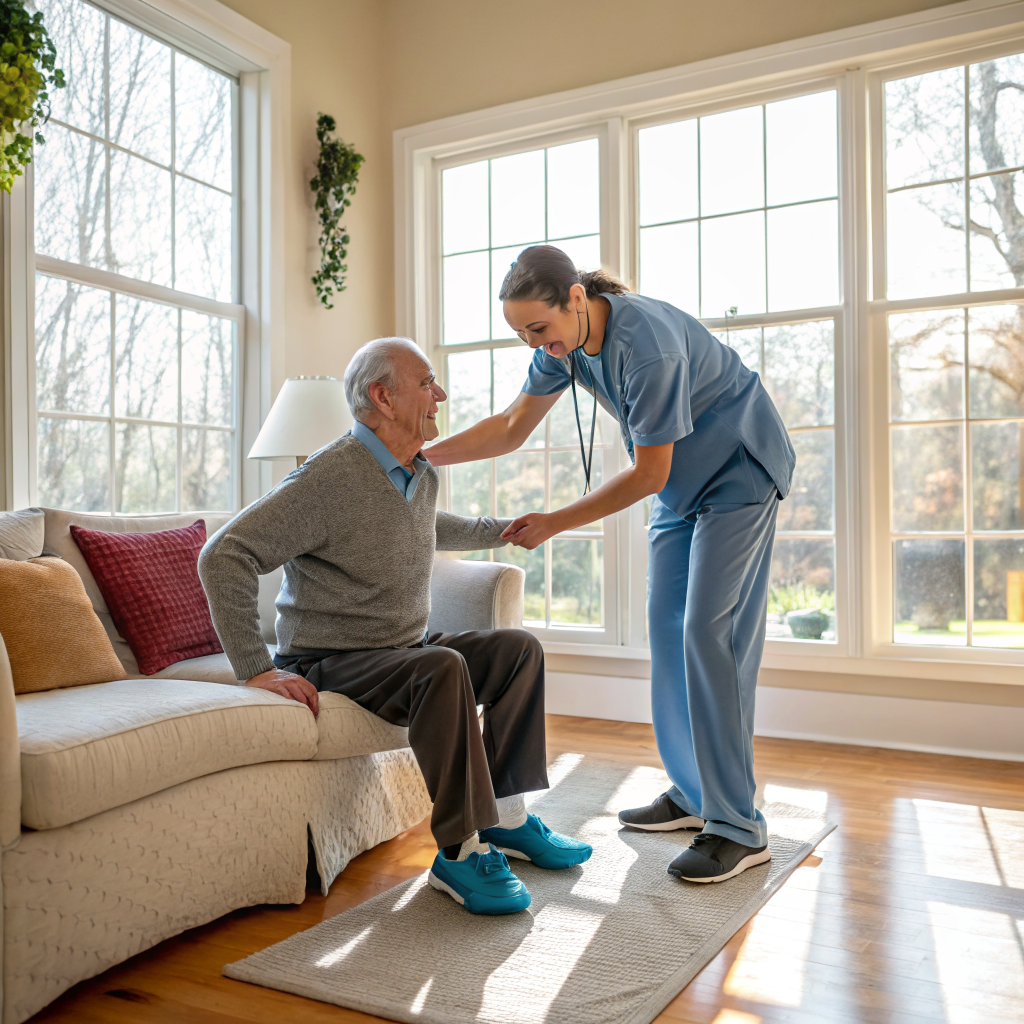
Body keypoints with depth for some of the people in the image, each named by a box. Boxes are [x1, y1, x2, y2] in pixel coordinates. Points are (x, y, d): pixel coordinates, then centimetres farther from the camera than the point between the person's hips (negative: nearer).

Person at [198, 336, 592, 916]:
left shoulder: (422, 475, 7)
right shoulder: (328, 478, -21)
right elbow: (223, 557, -26)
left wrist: (499, 531, 36)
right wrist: (255, 668, -29)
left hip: (406, 648, 9)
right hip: (329, 661, -9)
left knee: (520, 648, -3)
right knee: (443, 668, -33)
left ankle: (504, 817, 0)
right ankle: (460, 852, -23)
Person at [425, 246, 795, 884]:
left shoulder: (648, 346, -32)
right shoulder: (565, 340, -6)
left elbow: (648, 474, -26)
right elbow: (513, 427, 4)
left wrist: (556, 523, -21)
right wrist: (421, 455, -3)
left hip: (740, 473, -8)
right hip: (681, 486, 9)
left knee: (710, 635, -16)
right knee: (668, 633, 6)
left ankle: (737, 828, -11)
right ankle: (692, 795, 17)